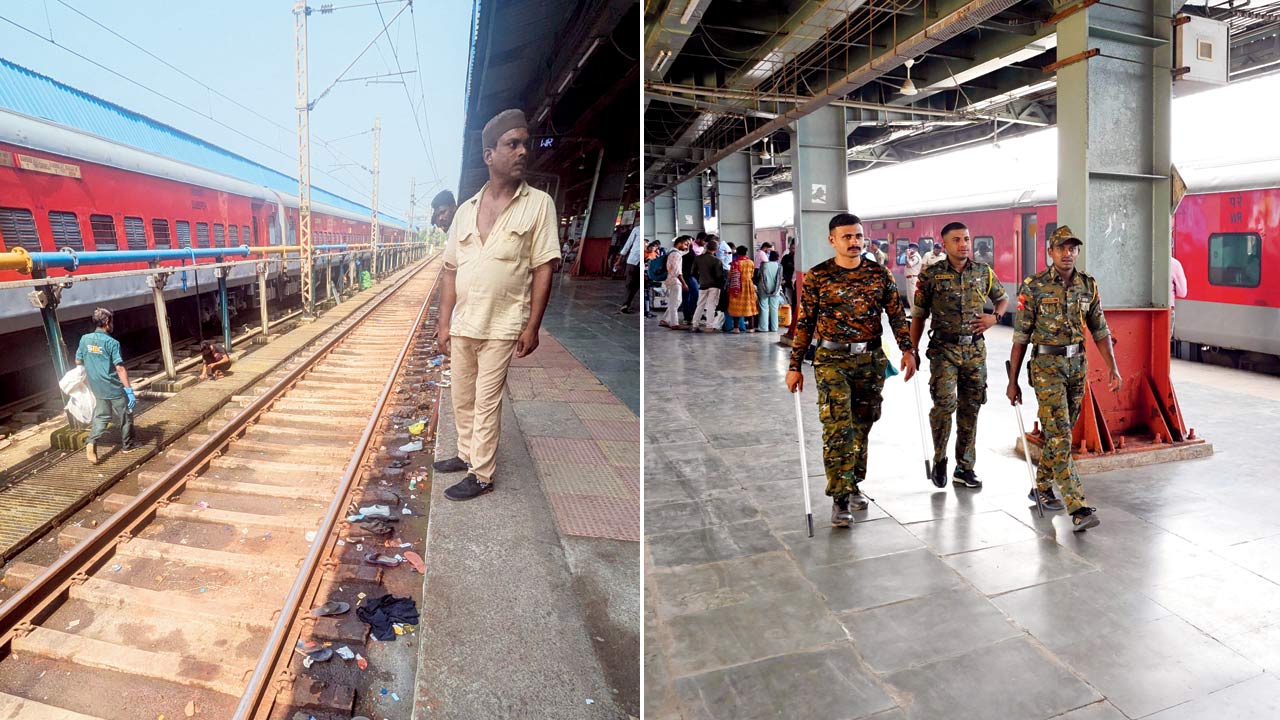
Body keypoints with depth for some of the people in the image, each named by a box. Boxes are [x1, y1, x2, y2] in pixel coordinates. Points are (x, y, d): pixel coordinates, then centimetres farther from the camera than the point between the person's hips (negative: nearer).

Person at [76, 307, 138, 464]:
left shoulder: (85, 339, 0)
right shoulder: (112, 343, -17)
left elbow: (78, 361, 11)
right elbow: (120, 368, -21)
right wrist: (129, 390, -20)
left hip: (97, 388, 5)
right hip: (115, 388, -5)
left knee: (101, 417, 13)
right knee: (125, 415, 13)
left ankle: (92, 442, -8)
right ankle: (127, 444, 24)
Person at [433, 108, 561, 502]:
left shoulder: (539, 204, -4)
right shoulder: (466, 209, 8)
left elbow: (543, 269, -7)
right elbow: (450, 270, 10)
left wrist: (532, 326, -11)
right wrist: (444, 322, 6)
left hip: (502, 326, -5)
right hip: (462, 324, 5)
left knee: (487, 402, 2)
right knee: (461, 398, 16)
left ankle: (481, 475, 15)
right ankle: (466, 454, 35)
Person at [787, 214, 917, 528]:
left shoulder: (880, 273, 5)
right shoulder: (816, 276, -2)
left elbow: (897, 314, 6)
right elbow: (805, 323, 0)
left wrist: (907, 350, -7)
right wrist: (795, 365, -3)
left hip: (871, 360, 3)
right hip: (832, 360, -3)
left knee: (861, 425, 12)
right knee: (838, 427, -12)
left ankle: (853, 485, 29)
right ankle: (839, 498, -4)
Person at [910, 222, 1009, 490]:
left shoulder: (984, 272, 7)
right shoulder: (931, 275, -2)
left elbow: (1003, 298, 23)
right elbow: (918, 316, 2)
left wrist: (995, 317, 2)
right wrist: (913, 351, -2)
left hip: (975, 350, 4)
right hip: (944, 349, -3)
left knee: (970, 408, 7)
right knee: (945, 402, -17)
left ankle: (964, 468, 18)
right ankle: (939, 459, 6)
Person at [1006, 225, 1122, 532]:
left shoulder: (1088, 286, 5)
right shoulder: (1033, 287, -9)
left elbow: (1100, 330, 10)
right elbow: (1020, 337, -7)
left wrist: (1113, 368, 2)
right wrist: (1012, 381, -7)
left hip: (1077, 365, 5)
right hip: (1047, 367, -5)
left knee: (1060, 432, 14)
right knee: (1060, 436, -10)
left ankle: (1041, 487, 30)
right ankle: (1078, 508, -12)